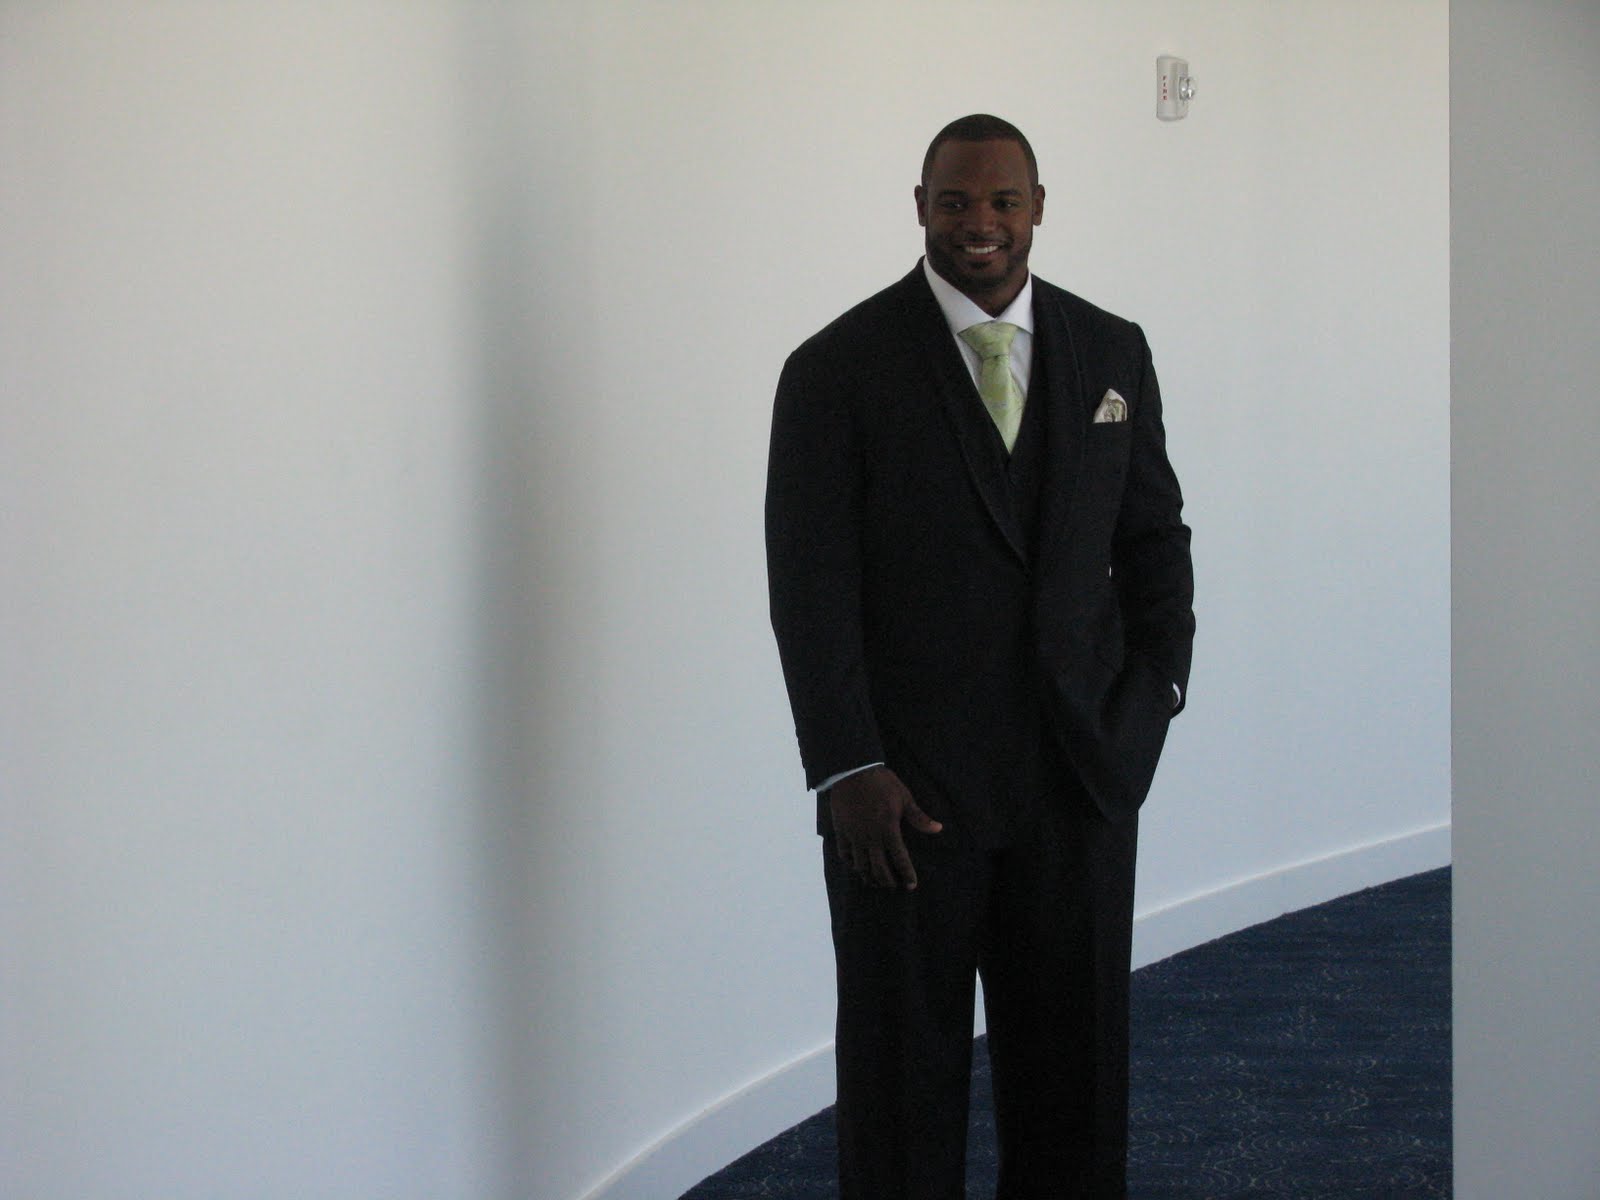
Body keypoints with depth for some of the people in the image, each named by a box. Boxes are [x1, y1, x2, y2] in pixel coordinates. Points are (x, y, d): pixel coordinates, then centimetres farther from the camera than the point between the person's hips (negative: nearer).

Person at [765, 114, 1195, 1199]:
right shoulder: (840, 369, -5)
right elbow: (810, 584, -8)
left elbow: (1155, 534, 14)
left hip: (1080, 780, 3)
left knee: (1077, 1055, 11)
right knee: (905, 1064, 6)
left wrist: (1157, 685, 1)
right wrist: (847, 770, -13)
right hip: (907, 787, -3)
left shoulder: (1113, 354, 7)